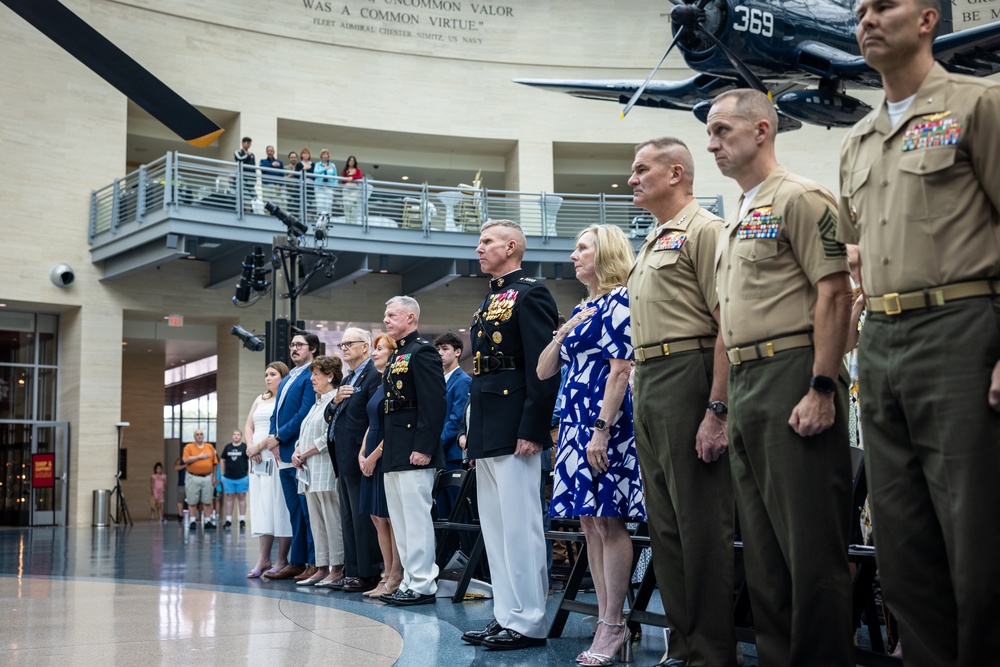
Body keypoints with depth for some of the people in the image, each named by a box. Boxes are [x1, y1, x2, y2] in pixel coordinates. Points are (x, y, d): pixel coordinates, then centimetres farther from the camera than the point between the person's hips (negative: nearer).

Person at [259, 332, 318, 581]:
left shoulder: (311, 376, -8)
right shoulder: (285, 380, 21)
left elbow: (305, 413, -17)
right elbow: (276, 414, 19)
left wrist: (279, 437, -13)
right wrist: (272, 438, 2)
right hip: (283, 455, 9)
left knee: (308, 511, -5)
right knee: (295, 512, 11)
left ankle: (315, 564, -2)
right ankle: (296, 562, 15)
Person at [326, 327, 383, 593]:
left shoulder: (374, 376, -11)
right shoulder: (347, 380, 20)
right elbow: (329, 417, 19)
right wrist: (335, 401, -1)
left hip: (358, 459, -10)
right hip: (343, 460, 10)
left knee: (362, 517, -6)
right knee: (348, 519, 12)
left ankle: (367, 574, 0)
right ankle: (351, 571, 19)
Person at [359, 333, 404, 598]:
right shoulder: (380, 385, 17)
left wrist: (375, 455, -14)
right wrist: (362, 454, 8)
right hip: (372, 459, 10)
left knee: (391, 518, -5)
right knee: (378, 518, 9)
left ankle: (396, 580, 0)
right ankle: (387, 577, 14)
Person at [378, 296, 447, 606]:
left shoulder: (422, 352, -10)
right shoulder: (395, 356, 19)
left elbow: (434, 404, -18)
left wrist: (424, 448, -23)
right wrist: (385, 448, 17)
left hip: (414, 452, -10)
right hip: (394, 453, 10)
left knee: (416, 520, -6)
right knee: (400, 522, 12)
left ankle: (423, 586, -1)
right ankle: (410, 581, 19)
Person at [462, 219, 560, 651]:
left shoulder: (530, 294, -7)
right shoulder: (487, 304, 21)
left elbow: (542, 367, -15)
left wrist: (532, 429, -20)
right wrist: (471, 429, 17)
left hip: (514, 429, -10)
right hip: (486, 433, 10)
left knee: (519, 525, -6)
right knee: (495, 526, 12)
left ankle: (528, 623, 0)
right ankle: (506, 615, 19)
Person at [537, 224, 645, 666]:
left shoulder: (620, 300, -6)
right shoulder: (582, 309, 19)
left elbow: (620, 370, -15)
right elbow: (544, 371, 18)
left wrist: (602, 429, -20)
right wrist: (562, 333, 3)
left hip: (605, 420, -9)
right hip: (575, 420, 9)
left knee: (608, 522, -7)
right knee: (590, 524, 8)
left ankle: (613, 627, -1)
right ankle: (606, 622, 13)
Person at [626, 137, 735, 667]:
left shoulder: (703, 230, -6)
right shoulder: (651, 242, 22)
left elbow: (727, 325, -15)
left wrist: (717, 409, -21)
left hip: (688, 376, -9)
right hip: (646, 382, 10)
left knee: (701, 523, -5)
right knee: (664, 523, 11)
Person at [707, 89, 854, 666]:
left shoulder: (799, 198, -5)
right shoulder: (734, 223, 21)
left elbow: (835, 294, -13)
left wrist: (821, 390, -19)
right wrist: (726, 402, 17)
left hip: (793, 378, -9)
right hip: (745, 386, 9)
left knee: (811, 546, -6)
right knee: (764, 549, 12)